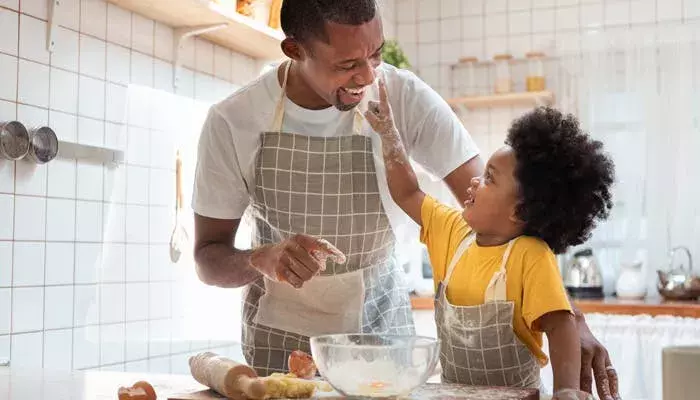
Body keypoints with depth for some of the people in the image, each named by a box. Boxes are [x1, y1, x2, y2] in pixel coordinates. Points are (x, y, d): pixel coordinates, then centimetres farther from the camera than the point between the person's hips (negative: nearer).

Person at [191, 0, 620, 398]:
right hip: (279, 337, 0)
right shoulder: (231, 122, -18)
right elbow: (209, 258, -10)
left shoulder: (407, 98, -20)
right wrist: (261, 259, -33)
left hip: (380, 326, 0)